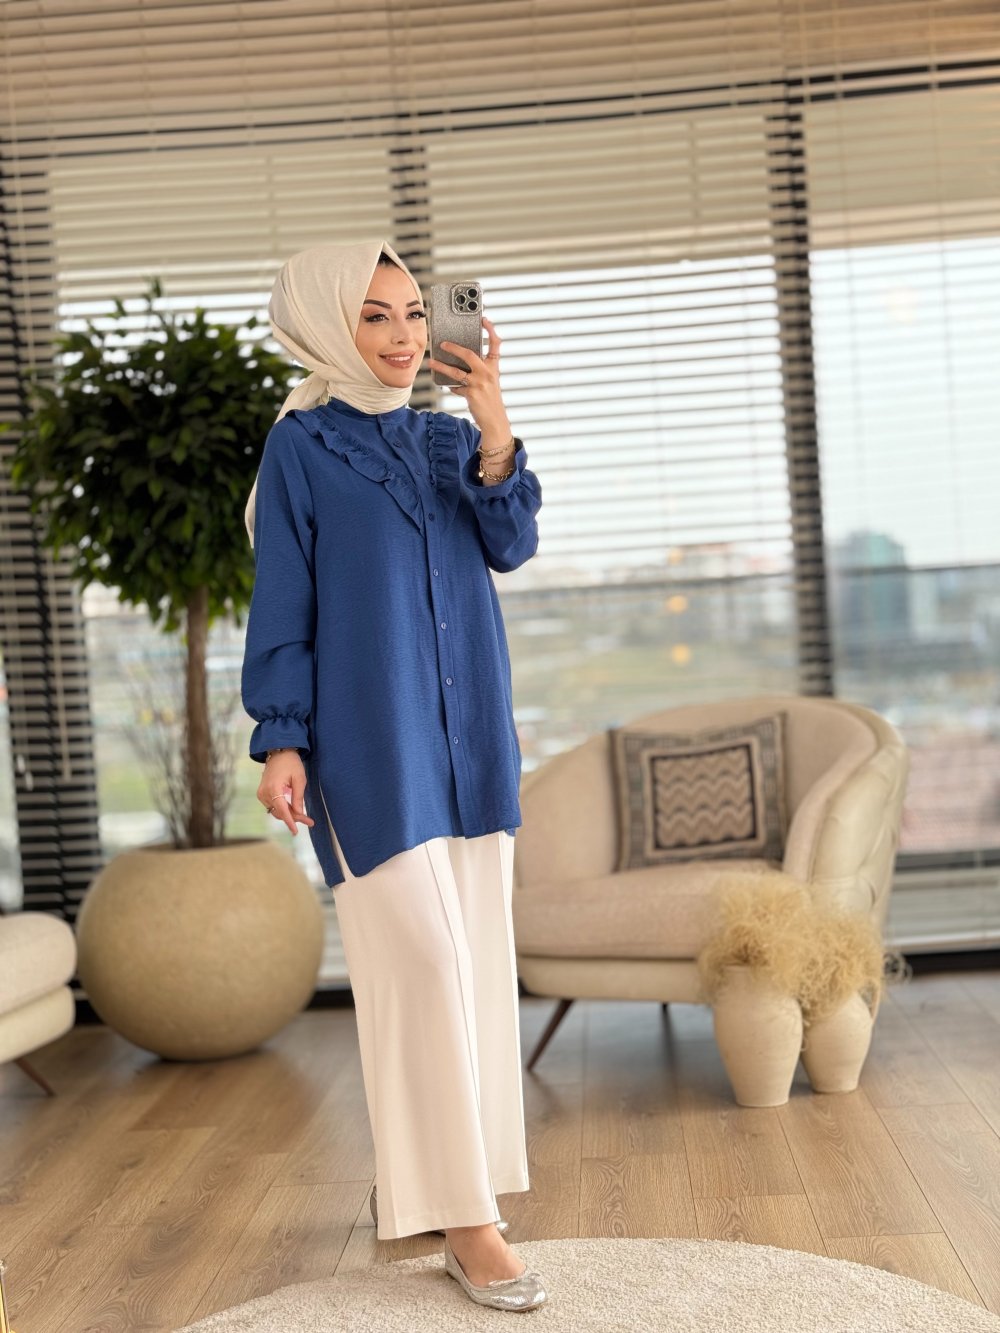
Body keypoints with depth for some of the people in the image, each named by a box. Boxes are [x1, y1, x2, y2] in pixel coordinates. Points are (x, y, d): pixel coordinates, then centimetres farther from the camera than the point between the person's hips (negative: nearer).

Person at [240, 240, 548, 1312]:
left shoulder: (451, 440, 12)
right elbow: (280, 608, -3)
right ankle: (460, 1216, 0)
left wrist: (492, 424, -12)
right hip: (370, 740, -6)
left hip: (468, 736, 6)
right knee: (422, 958, -9)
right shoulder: (301, 446, -1)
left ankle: (413, 1177, 23)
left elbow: (510, 547, -3)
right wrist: (279, 741, -8)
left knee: (470, 956, 8)